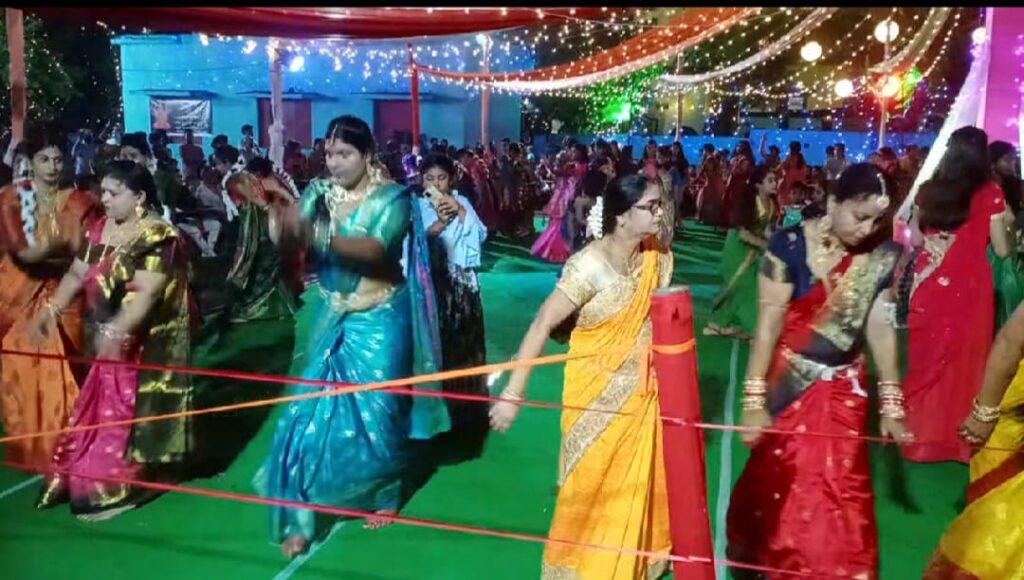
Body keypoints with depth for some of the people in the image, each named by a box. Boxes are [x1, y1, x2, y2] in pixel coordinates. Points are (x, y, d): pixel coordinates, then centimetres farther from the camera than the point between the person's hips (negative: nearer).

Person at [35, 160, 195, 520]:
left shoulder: (159, 236, -18)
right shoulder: (100, 229, 7)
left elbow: (148, 292, -27)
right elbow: (77, 274, 9)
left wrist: (117, 329, -39)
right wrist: (52, 308, -5)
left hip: (145, 344, -8)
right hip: (109, 340, 8)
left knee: (134, 408, 2)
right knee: (105, 408, 17)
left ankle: (122, 486, 14)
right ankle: (97, 478, 31)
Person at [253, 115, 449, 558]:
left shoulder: (391, 197, -13)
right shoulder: (319, 192, 0)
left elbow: (376, 249, -28)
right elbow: (296, 228, -15)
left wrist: (326, 238, -44)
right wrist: (290, 225, -39)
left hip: (378, 318, -4)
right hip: (329, 316, 4)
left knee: (376, 409, 6)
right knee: (313, 406, 5)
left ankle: (383, 494, 31)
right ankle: (300, 514, 15)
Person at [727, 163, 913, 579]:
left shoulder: (883, 256, -6)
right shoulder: (790, 245, -17)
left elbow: (880, 327, -2)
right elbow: (769, 322, -18)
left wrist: (891, 403, -2)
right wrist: (754, 399, -19)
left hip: (844, 389, 3)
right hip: (788, 385, -3)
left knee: (840, 493, 8)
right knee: (776, 481, 13)